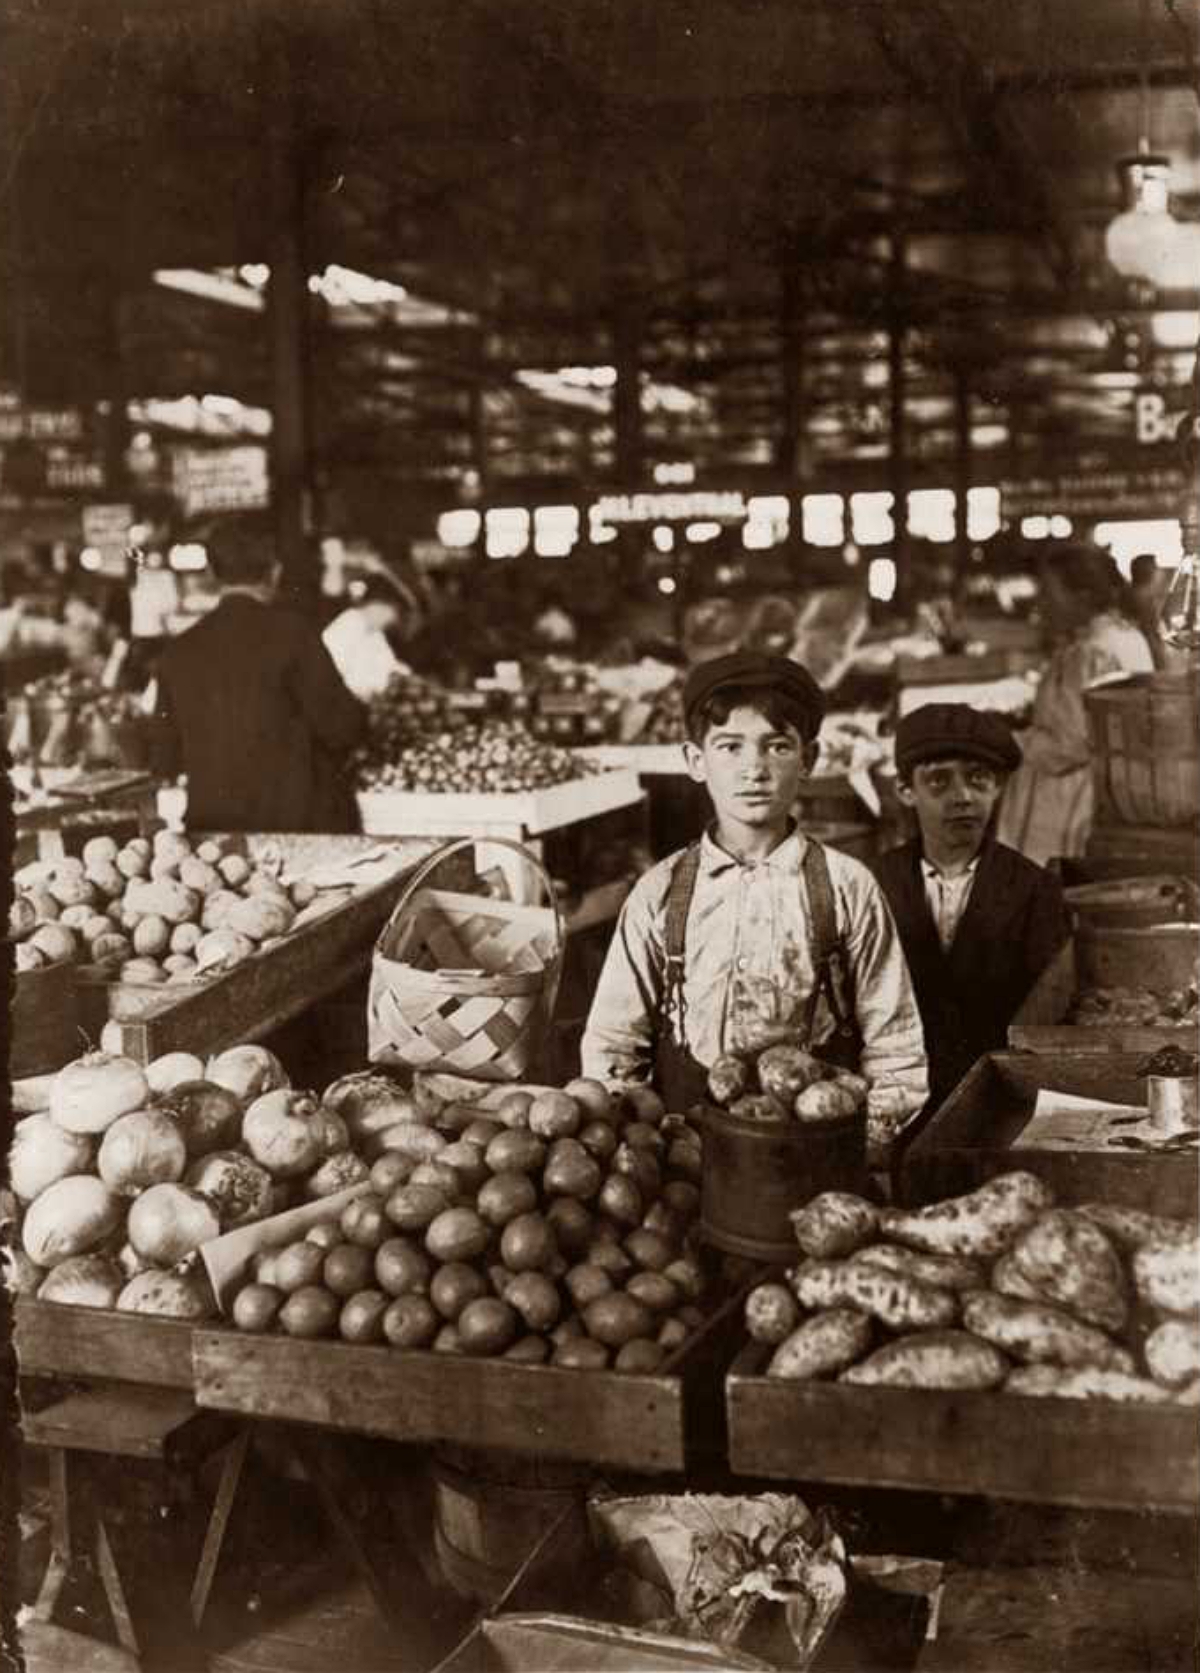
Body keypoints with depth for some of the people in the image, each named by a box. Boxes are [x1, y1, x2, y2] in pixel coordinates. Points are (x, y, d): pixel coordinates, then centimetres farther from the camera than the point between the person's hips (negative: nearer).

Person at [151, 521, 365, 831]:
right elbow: (339, 727, -8)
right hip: (295, 818, -4)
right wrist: (358, 711, 14)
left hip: (209, 825, 4)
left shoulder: (178, 650, 5)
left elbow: (168, 761, 12)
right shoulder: (290, 630, -8)